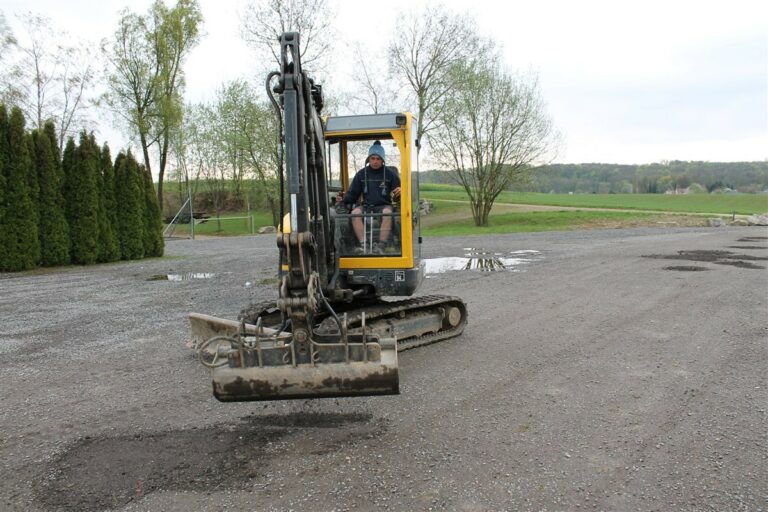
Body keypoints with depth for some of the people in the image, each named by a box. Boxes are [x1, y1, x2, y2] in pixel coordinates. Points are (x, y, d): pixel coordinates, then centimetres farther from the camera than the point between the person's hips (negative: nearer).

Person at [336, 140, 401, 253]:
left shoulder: (390, 173, 7)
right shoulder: (361, 174, 12)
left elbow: (398, 193, 6)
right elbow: (352, 194, 14)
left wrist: (400, 192, -20)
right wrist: (343, 198, -8)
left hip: (384, 205, -2)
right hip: (366, 206, 2)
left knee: (387, 213, -38)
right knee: (355, 213, -31)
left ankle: (381, 245, -41)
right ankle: (363, 244, -36)